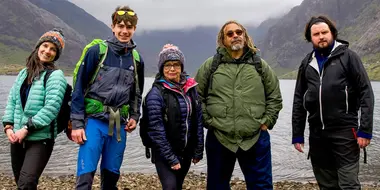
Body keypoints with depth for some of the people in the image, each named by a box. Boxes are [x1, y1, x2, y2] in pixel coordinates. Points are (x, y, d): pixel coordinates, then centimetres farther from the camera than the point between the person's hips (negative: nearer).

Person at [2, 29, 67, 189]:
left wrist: (26, 129, -18)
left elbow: (51, 108, -18)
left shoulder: (55, 76, -9)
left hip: (40, 139, -6)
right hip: (17, 138, 7)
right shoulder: (24, 73, 11)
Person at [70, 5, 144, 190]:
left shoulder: (136, 59, 9)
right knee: (86, 174, -7)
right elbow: (79, 87, -5)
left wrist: (134, 116, 6)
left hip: (119, 124, 4)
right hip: (94, 120, -4)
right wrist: (77, 123, -9)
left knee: (112, 174, 12)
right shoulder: (97, 51, -6)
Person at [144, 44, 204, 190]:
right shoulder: (156, 93, -14)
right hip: (164, 152, -5)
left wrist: (198, 150, 3)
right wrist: (171, 158, -16)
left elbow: (198, 120, 6)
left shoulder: (191, 88, 3)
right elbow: (157, 129, -16)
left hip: (186, 150, 5)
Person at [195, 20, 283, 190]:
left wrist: (267, 122, 2)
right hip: (218, 138, 0)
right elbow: (197, 96, 6)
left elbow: (275, 97, 11)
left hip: (256, 138, 1)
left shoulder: (260, 65, 7)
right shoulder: (210, 65, 3)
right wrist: (208, 121, -2)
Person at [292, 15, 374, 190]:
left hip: (345, 132, -4)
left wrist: (365, 130, -12)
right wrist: (297, 135, 8)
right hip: (317, 134, 4)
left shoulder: (347, 56, 0)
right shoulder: (307, 63, 11)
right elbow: (299, 101, 12)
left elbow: (366, 93, -5)